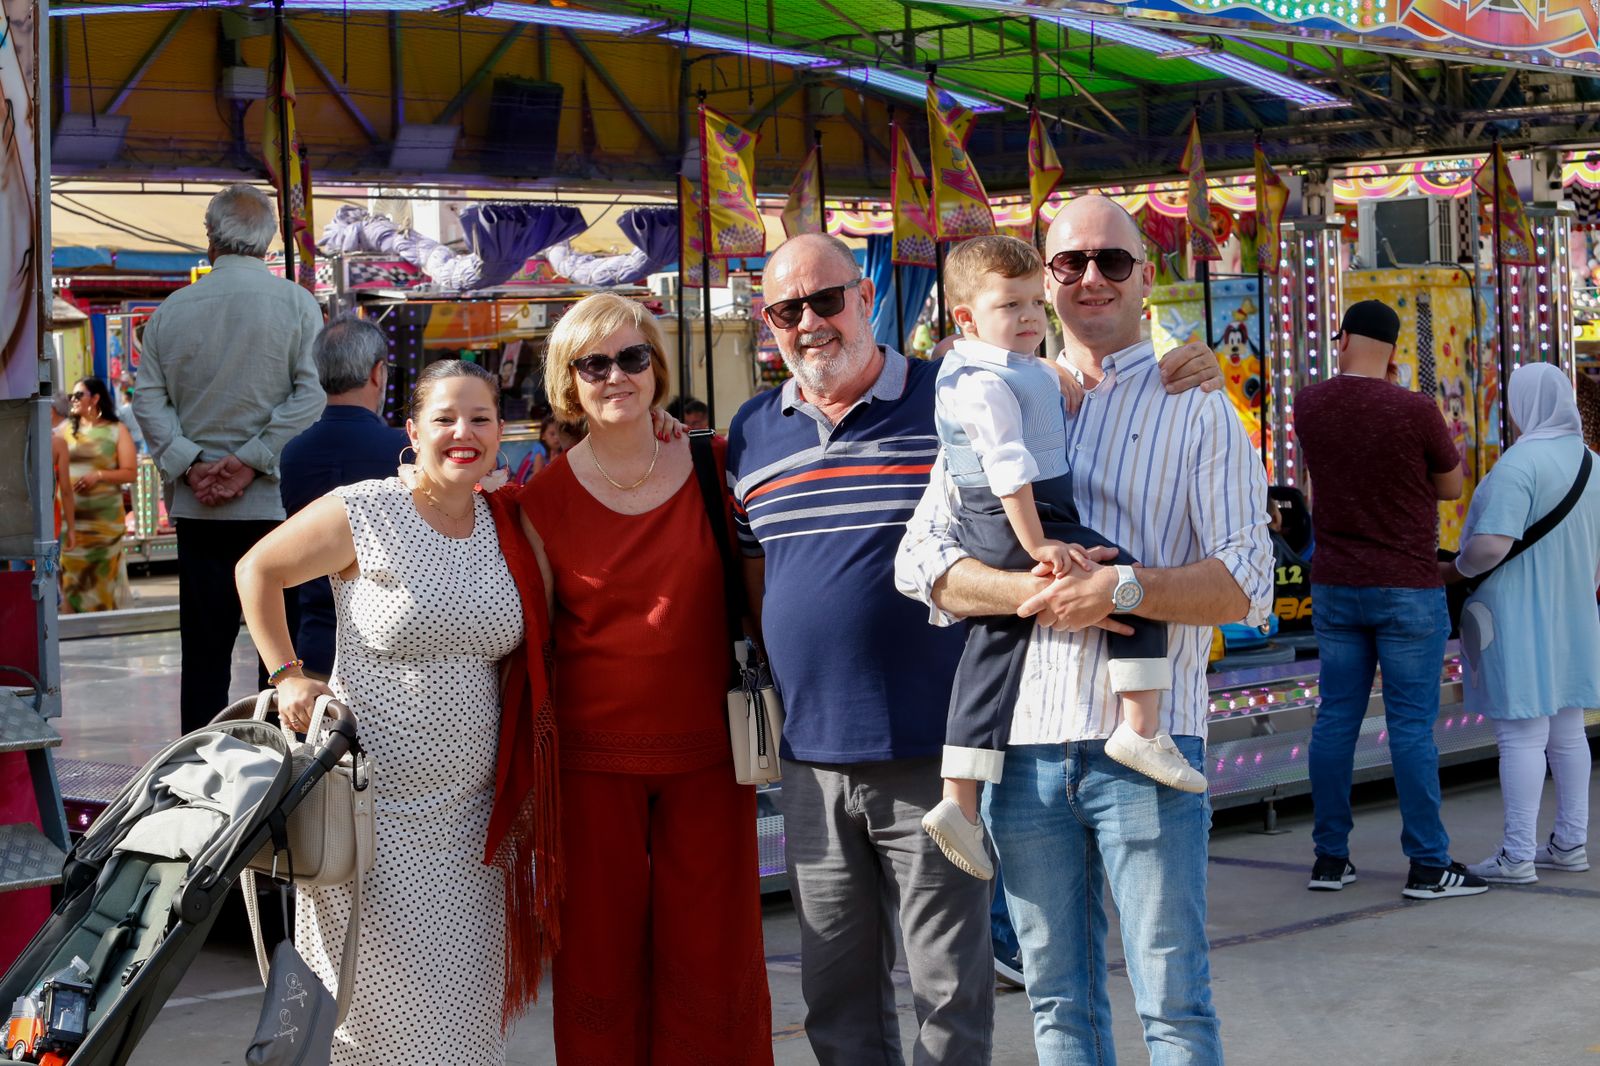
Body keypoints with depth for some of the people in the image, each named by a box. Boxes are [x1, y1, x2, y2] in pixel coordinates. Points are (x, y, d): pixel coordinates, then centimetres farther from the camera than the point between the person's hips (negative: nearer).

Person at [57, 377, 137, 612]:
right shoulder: (65, 430, 10)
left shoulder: (116, 431, 3)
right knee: (72, 575, -4)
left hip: (105, 518, -2)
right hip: (70, 518, 2)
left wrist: (98, 476, -15)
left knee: (104, 575, 2)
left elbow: (130, 472, -3)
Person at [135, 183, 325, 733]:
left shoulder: (172, 309, 5)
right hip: (276, 501, -2)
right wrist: (250, 461, -11)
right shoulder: (296, 304, -3)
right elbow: (312, 393, -11)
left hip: (197, 504, 2)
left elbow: (148, 398, 1)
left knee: (204, 651, 6)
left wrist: (190, 465, -4)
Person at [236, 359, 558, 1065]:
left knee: (465, 1001, 8)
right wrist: (287, 675, -3)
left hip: (470, 810, 4)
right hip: (374, 801, -4)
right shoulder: (362, 514, -9)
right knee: (384, 991, 1)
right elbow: (257, 569, 3)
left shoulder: (507, 526, 5)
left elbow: (533, 648, 19)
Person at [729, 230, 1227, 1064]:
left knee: (949, 994, 4)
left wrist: (1168, 379, -12)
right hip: (813, 763, 4)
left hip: (932, 753, -4)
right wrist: (792, 676, 13)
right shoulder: (753, 434, 10)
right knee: (837, 995, 13)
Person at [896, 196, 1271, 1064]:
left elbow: (1246, 586, -4)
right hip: (1023, 737, 3)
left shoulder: (1197, 411, 5)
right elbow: (920, 559, 6)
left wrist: (1124, 589, -19)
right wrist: (1032, 593, -12)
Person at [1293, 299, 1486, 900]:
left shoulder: (1309, 407, 0)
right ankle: (1428, 866, 3)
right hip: (1408, 590, -4)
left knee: (1336, 717, 9)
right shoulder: (1415, 411, -14)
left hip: (1334, 587, 5)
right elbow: (1451, 487, 1)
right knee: (1411, 725, -1)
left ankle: (1330, 857, 13)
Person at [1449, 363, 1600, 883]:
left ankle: (1517, 856, -4)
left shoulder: (1518, 464, -18)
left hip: (1519, 620, -8)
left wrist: (1455, 569, -8)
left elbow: (1492, 546, -26)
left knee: (1521, 734, -6)